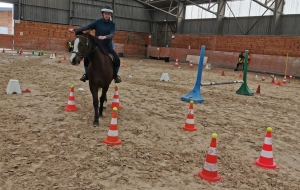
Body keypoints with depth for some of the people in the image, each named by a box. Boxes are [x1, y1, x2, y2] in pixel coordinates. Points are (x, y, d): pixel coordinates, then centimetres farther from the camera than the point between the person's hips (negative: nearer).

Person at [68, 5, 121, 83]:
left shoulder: (112, 24, -2)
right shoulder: (98, 22, -3)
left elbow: (112, 34, -19)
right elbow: (86, 27, -13)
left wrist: (105, 37, -41)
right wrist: (75, 30, -26)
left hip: (108, 46, 0)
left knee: (117, 59, -20)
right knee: (87, 57, -20)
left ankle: (115, 75, 5)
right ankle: (87, 74, 5)